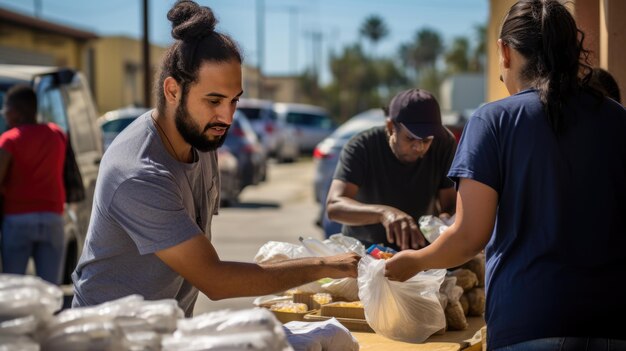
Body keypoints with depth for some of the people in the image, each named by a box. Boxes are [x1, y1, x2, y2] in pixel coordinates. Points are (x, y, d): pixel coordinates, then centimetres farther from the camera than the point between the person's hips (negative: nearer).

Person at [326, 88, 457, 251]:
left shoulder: (444, 144, -12)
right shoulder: (362, 146, -19)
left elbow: (450, 205, -9)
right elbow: (334, 206, -31)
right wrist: (383, 212, -48)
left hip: (418, 249, 2)